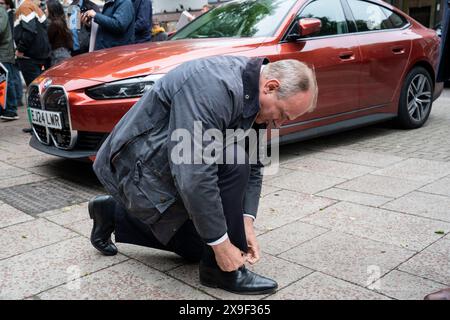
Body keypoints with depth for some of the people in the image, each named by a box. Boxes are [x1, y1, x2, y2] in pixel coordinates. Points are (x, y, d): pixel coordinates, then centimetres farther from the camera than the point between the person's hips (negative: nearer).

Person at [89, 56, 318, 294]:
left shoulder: (251, 96, -1)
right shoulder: (213, 89, -31)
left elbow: (252, 166, 4)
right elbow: (194, 177, -34)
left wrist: (246, 222, -6)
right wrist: (222, 244, -26)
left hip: (161, 166, 10)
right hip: (138, 171, -10)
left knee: (194, 248, 18)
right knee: (232, 163, -26)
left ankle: (113, 214, 29)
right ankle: (220, 270, -11)